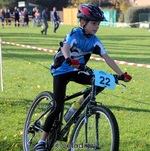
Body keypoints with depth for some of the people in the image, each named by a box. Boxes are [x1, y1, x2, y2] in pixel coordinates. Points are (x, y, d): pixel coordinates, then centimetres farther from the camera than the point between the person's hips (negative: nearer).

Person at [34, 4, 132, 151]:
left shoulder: (94, 40, -6)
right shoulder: (75, 34, -22)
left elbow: (107, 58, -9)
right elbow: (65, 48, -41)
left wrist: (121, 74, -17)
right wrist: (69, 60, -63)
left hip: (76, 71, 6)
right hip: (61, 71, -6)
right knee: (58, 107, -15)